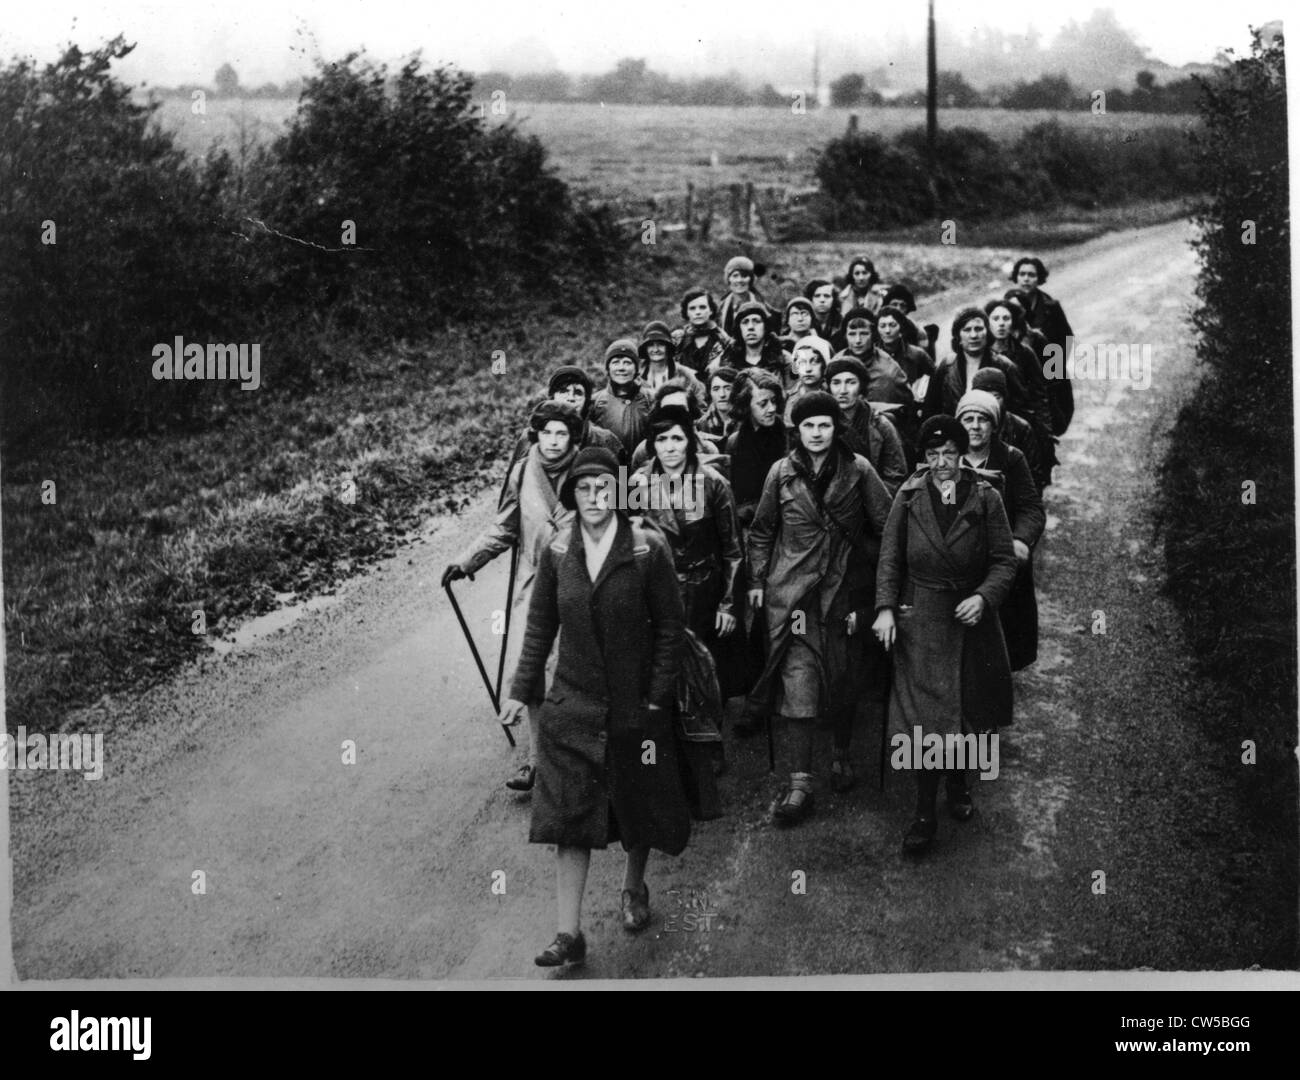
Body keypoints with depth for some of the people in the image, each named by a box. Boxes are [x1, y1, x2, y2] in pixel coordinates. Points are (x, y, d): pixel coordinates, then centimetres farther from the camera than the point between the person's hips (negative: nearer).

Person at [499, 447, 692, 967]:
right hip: (571, 704, 1)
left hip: (634, 703, -1)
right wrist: (521, 690, 2)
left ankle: (634, 888, 41)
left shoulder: (647, 549, -10)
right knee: (568, 816, -3)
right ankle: (568, 933, -2)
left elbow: (669, 626, -6)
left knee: (637, 802, 14)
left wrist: (657, 699, -9)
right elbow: (540, 627, 6)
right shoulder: (556, 553, -2)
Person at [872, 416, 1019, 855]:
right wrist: (885, 608, -9)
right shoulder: (909, 499, -1)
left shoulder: (985, 499, -3)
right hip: (919, 622, -1)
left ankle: (958, 781, 40)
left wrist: (984, 597, -19)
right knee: (926, 717, -4)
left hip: (971, 620, 1)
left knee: (968, 711, 12)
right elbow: (890, 558, 2)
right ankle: (924, 814, 4)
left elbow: (1004, 560, -2)